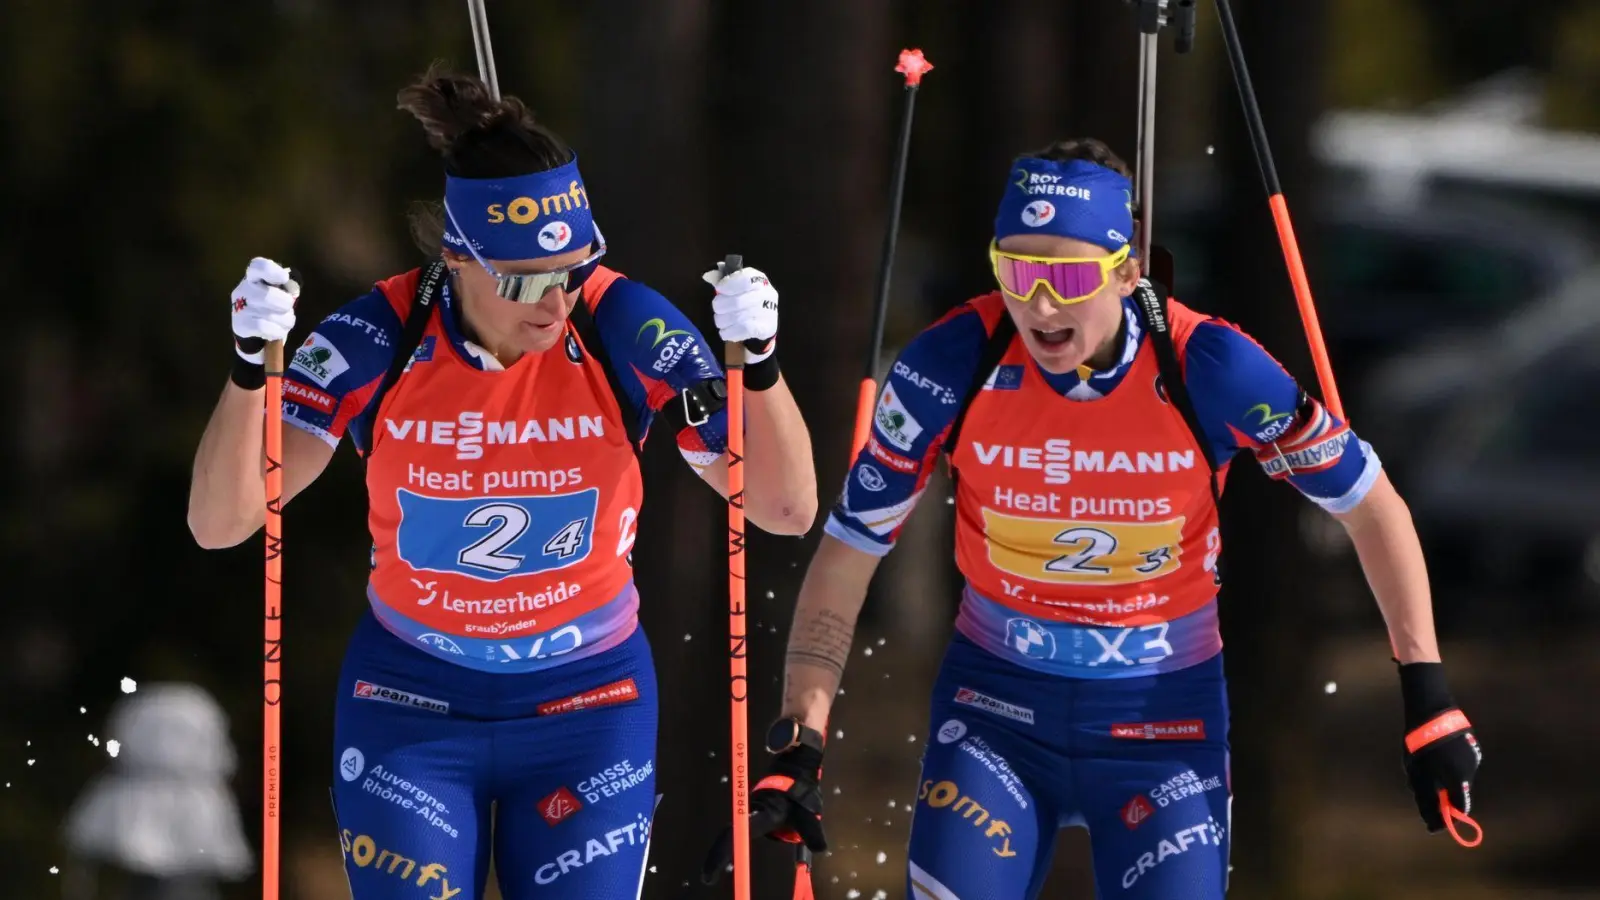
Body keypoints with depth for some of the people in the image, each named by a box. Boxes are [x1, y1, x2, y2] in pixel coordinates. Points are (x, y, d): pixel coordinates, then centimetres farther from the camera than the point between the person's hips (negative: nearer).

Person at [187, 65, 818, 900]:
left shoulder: (625, 330, -16)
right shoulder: (381, 337, -17)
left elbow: (784, 510, -13)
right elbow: (220, 521, -18)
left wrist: (757, 363, -29)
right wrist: (251, 369, -34)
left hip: (588, 706, 0)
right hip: (411, 709, 0)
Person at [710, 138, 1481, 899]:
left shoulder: (1210, 369, -20)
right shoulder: (950, 366, -18)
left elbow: (1370, 505, -6)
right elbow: (847, 553, -9)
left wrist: (1427, 697, -9)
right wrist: (797, 748, -15)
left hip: (1162, 714, 0)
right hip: (997, 705, 0)